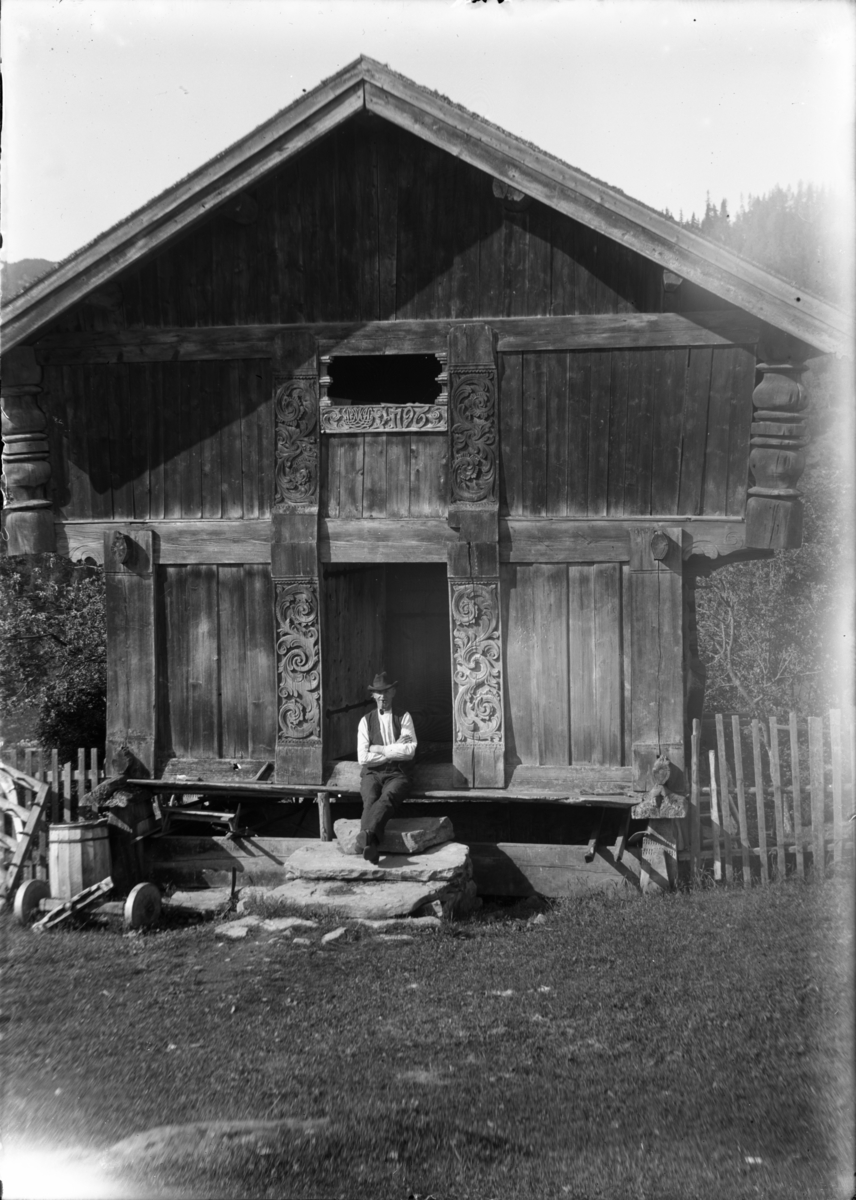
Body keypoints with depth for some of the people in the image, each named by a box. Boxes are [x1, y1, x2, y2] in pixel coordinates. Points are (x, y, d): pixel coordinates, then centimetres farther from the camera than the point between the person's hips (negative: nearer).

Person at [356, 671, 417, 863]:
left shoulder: (404, 718, 13)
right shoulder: (366, 721, 13)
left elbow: (409, 751, -3)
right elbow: (363, 758, 0)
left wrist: (380, 749, -4)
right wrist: (394, 749, -3)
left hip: (397, 775, -1)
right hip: (372, 773, 1)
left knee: (387, 798, -36)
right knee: (370, 799, -34)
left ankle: (364, 838, -61)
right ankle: (371, 844, -57)